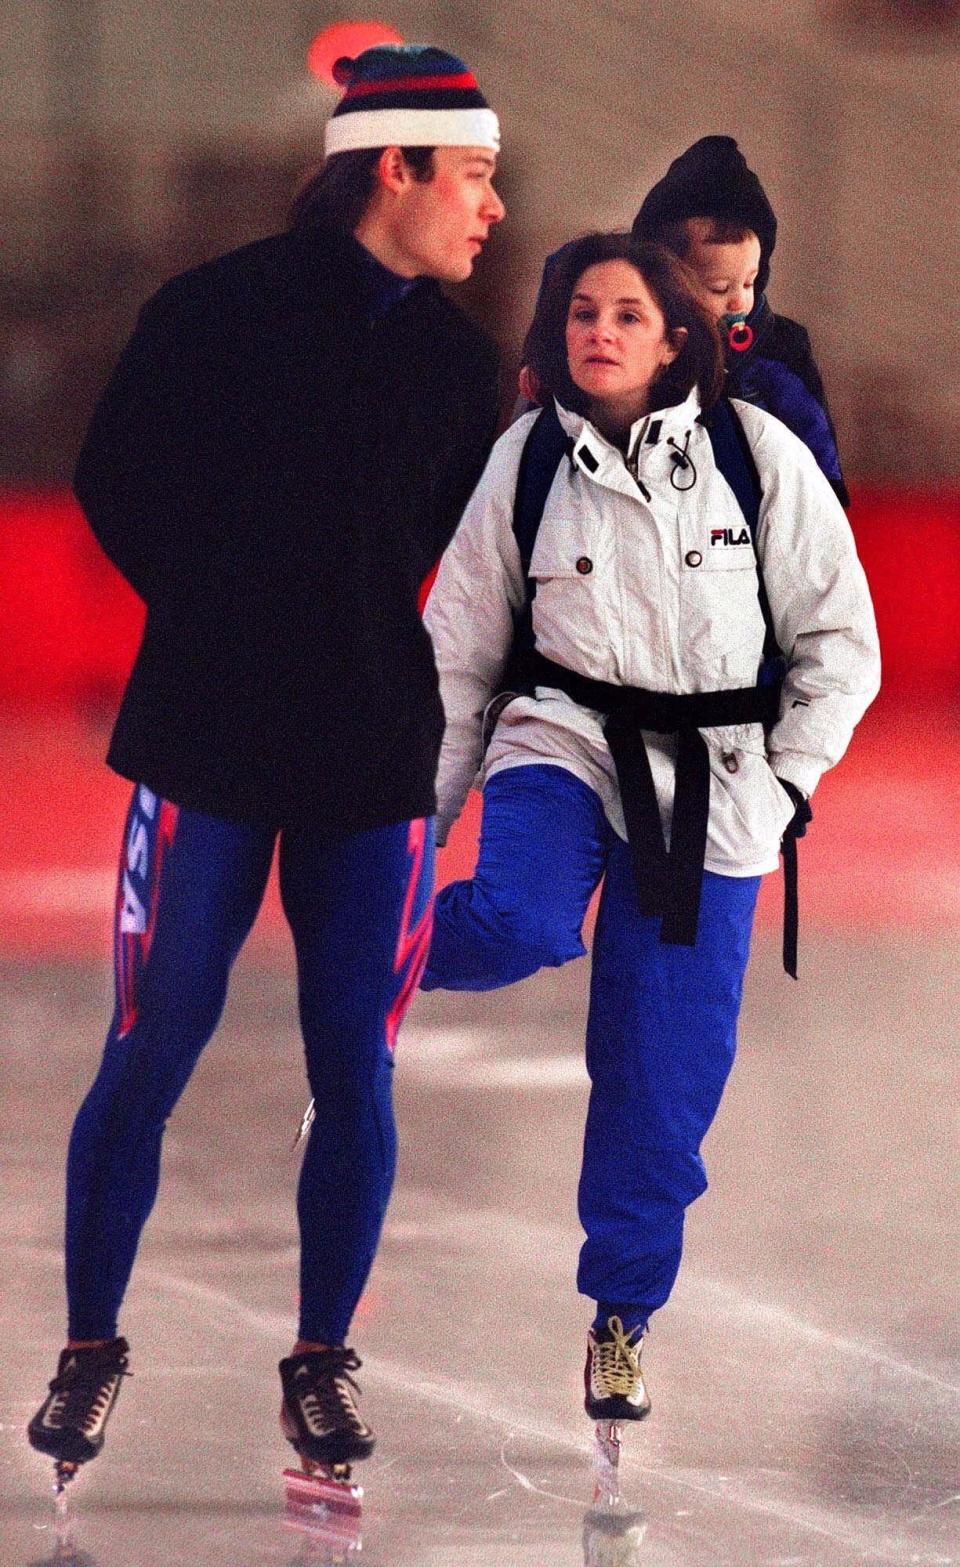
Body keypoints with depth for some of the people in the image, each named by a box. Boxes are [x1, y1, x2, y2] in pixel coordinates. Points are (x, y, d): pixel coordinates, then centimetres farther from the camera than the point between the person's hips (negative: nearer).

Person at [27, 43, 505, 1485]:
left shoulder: (459, 360, 7)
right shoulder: (219, 312, -4)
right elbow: (118, 486, 3)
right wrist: (228, 614, 3)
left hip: (378, 766, 3)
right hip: (212, 746, -3)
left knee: (355, 1068, 1)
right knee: (151, 1055, 0)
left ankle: (321, 1361, 13)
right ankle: (90, 1351, 13)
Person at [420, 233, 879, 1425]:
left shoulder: (760, 454, -3)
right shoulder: (528, 459, 0)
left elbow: (839, 640, 4)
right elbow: (461, 649, 8)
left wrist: (784, 780, -3)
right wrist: (418, 820, 8)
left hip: (710, 787, 0)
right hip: (566, 738, 0)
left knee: (667, 1068, -1)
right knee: (521, 924, -32)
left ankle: (621, 1310, 17)